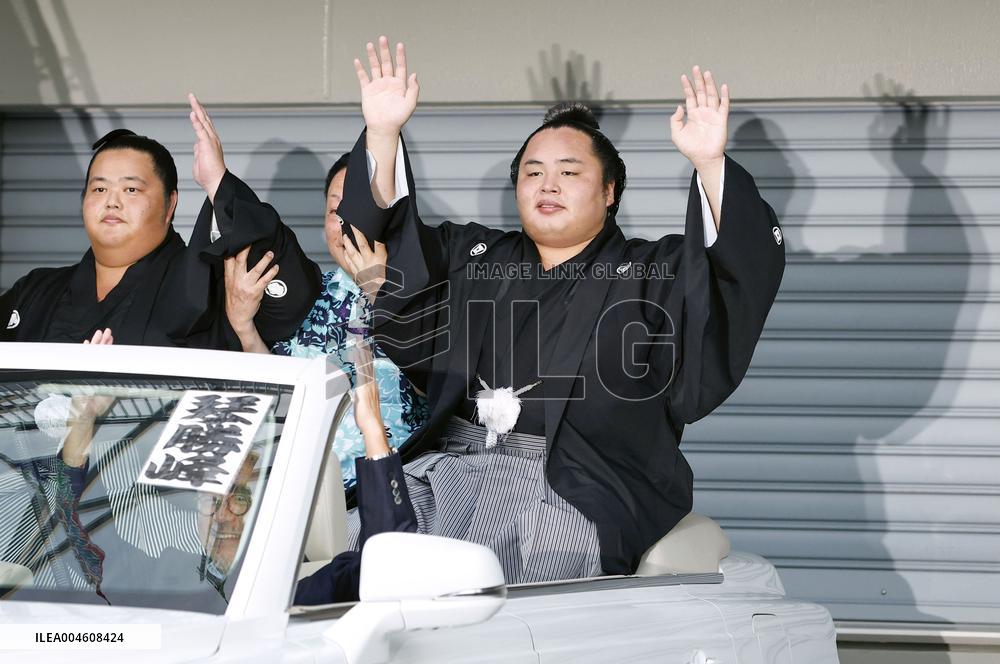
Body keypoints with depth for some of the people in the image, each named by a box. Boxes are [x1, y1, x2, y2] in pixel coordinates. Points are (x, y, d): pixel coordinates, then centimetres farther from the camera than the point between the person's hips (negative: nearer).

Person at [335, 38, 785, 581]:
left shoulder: (652, 274, 14)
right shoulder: (472, 256, 26)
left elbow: (747, 263, -3)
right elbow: (381, 235, 20)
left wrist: (710, 164, -19)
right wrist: (382, 134, 5)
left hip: (572, 490, -4)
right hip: (449, 469, 4)